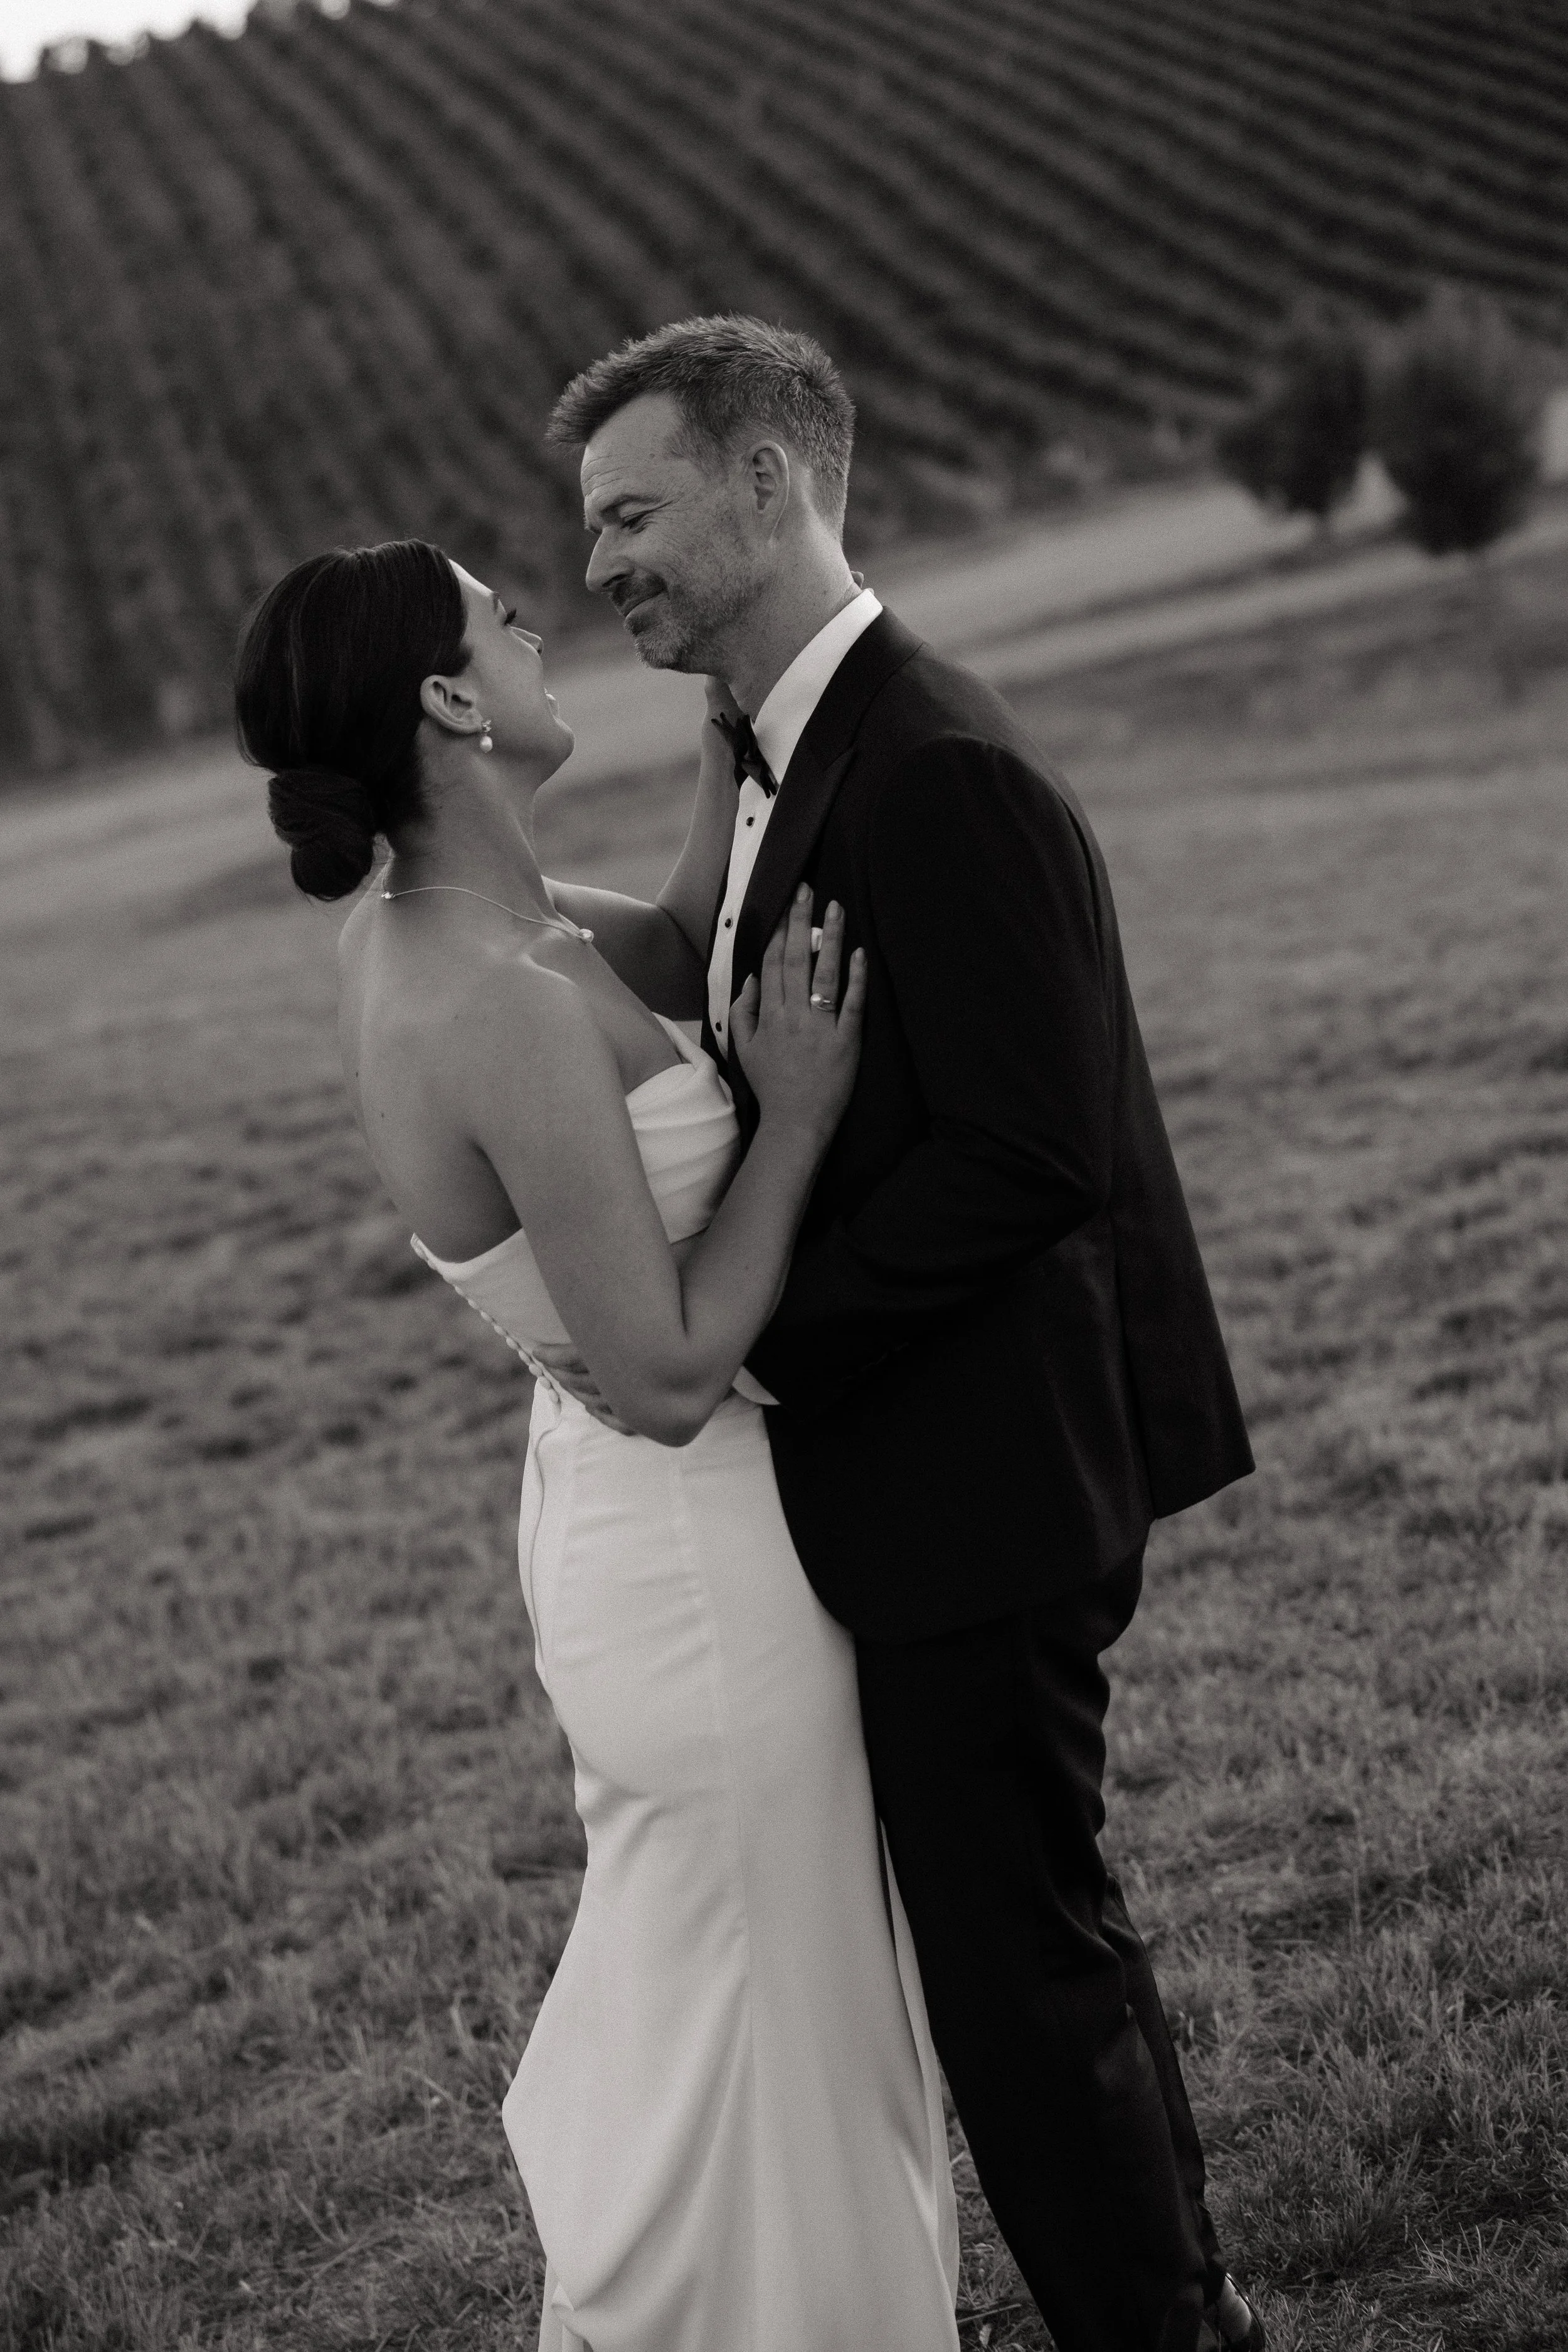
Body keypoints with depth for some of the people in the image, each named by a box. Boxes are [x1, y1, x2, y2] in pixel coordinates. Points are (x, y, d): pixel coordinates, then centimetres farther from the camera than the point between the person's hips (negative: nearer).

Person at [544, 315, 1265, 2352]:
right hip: (950, 1472, 10)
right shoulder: (789, 757, 11)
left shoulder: (942, 775, -21)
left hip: (986, 1479, -10)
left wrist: (740, 1336, -21)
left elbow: (1022, 1156, -25)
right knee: (1049, 1931, 22)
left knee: (1020, 1965, 1)